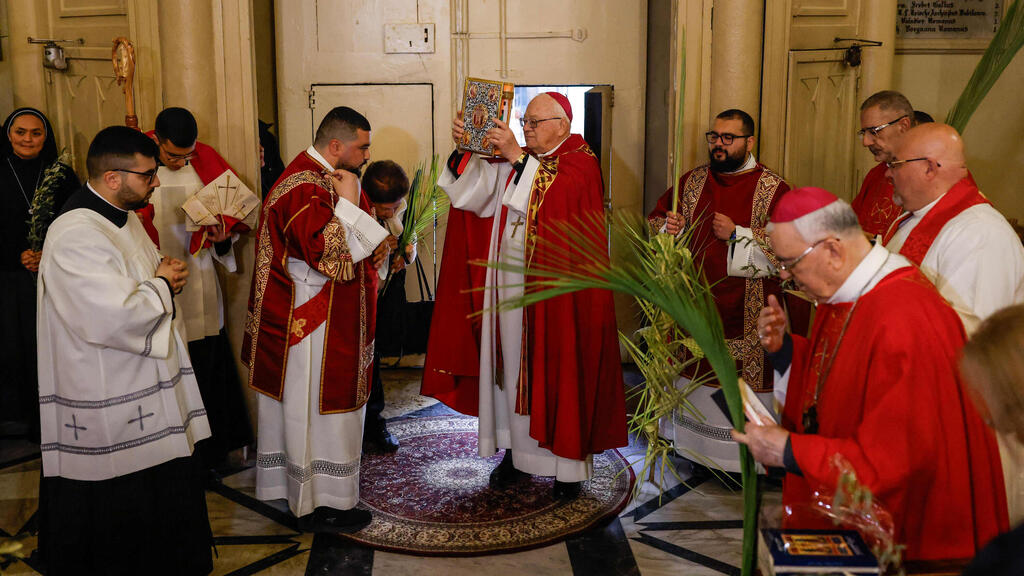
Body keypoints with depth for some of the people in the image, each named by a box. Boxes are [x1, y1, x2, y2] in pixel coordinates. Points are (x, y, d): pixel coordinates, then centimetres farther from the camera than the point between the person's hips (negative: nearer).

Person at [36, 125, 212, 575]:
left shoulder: (125, 217, 9)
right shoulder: (75, 235, -23)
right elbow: (115, 318, -30)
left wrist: (163, 276, 5)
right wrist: (162, 285, -13)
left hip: (147, 392, 10)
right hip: (106, 409, -10)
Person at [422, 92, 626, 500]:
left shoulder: (581, 163, -3)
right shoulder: (516, 163, 13)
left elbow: (559, 191, -23)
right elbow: (478, 188, 2)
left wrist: (517, 156, -25)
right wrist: (463, 149, -12)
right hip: (510, 283, 5)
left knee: (556, 367, 0)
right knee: (513, 364, 9)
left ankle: (568, 460, 12)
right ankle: (518, 451, 21)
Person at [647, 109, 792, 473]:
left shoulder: (773, 188, -5)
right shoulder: (693, 181, 9)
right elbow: (656, 218, 17)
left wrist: (738, 235, -19)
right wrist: (667, 227, -7)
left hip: (746, 316, -4)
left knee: (742, 386, 0)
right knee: (695, 378, 12)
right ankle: (695, 447, 29)